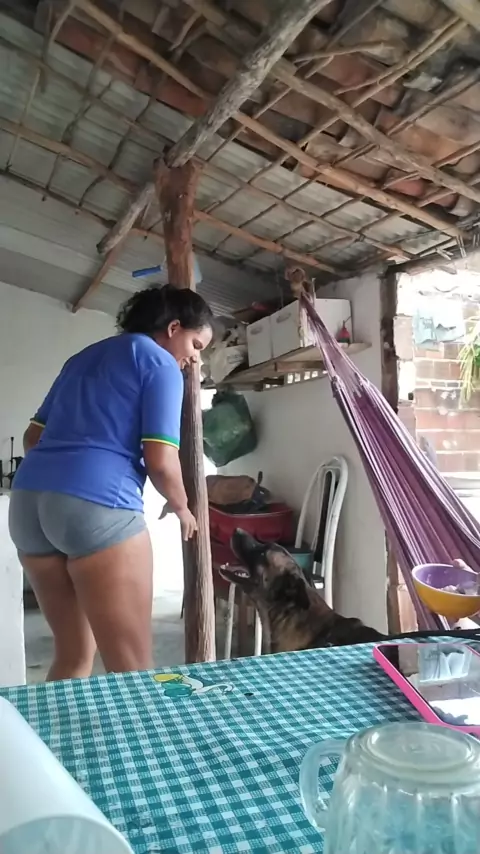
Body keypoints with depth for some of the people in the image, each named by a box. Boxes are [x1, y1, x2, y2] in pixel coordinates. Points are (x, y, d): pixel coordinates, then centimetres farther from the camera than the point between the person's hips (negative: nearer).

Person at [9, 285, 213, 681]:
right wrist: (182, 508, 12)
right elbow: (160, 462, -6)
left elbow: (33, 436, 25)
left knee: (74, 655, 20)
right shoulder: (161, 364, 3)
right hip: (97, 505, -8)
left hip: (28, 499, 8)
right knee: (132, 669, 1)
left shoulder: (84, 357, 26)